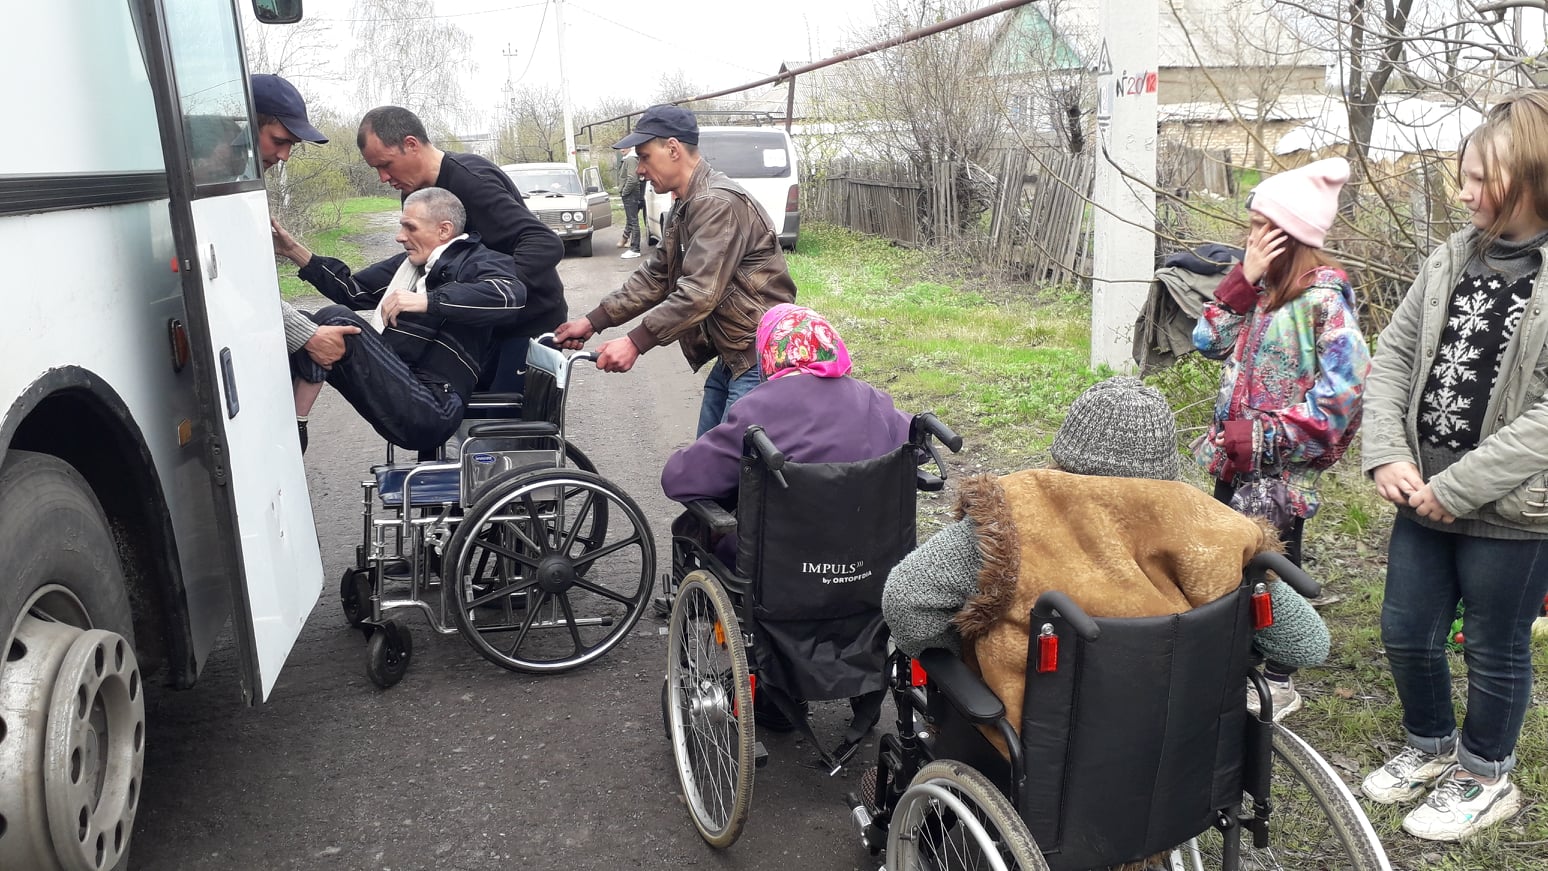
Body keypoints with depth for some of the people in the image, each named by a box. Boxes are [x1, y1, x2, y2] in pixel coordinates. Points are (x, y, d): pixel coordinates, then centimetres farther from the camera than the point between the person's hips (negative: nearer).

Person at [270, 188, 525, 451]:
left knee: (335, 321, -21)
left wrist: (427, 301, -25)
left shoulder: (476, 260, 0)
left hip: (428, 411, -9)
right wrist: (297, 253, 24)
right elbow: (353, 291, 32)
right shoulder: (410, 263, 24)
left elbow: (512, 296, -24)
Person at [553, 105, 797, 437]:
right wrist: (592, 321, 8)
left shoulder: (717, 203, -18)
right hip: (733, 355, 11)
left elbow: (699, 292, -26)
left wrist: (635, 342, -25)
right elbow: (656, 276, 16)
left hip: (760, 357, -11)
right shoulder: (688, 207, 16)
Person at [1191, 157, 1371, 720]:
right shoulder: (1262, 287, 6)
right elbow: (1209, 342, 2)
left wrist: (1264, 438, -21)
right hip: (1236, 457, 8)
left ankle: (1278, 685, 26)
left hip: (1282, 466, -7)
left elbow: (1345, 388, -23)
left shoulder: (1323, 297, -17)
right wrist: (1243, 279, -8)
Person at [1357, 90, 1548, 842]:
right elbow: (1392, 354, 5)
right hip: (1426, 497, 6)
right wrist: (1387, 455, -7)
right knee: (1406, 632, 16)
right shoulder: (1453, 257, 4)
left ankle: (1485, 776, 36)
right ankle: (1430, 746, 42)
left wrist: (1458, 487, -20)